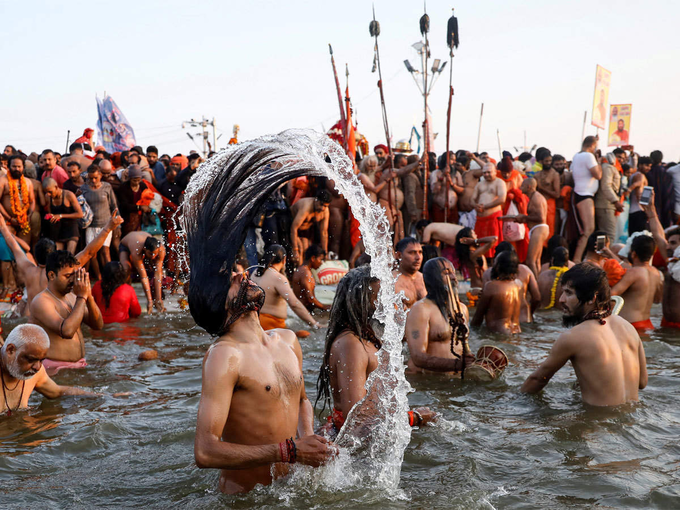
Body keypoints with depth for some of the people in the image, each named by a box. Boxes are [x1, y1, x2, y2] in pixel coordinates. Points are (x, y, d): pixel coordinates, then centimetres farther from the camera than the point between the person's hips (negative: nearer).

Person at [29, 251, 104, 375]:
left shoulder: (71, 297, 14)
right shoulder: (41, 301, -11)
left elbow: (98, 325, 8)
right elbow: (67, 331, -25)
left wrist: (89, 296, -5)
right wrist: (81, 297, -18)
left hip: (80, 365, 8)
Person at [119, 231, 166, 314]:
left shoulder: (161, 249, -37)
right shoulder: (136, 252, -46)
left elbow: (158, 274, -35)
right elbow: (143, 277, -43)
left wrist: (158, 299, -37)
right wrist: (149, 300, -42)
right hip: (125, 245, -3)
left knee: (156, 268, -20)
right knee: (126, 268, -33)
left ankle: (156, 299, -6)